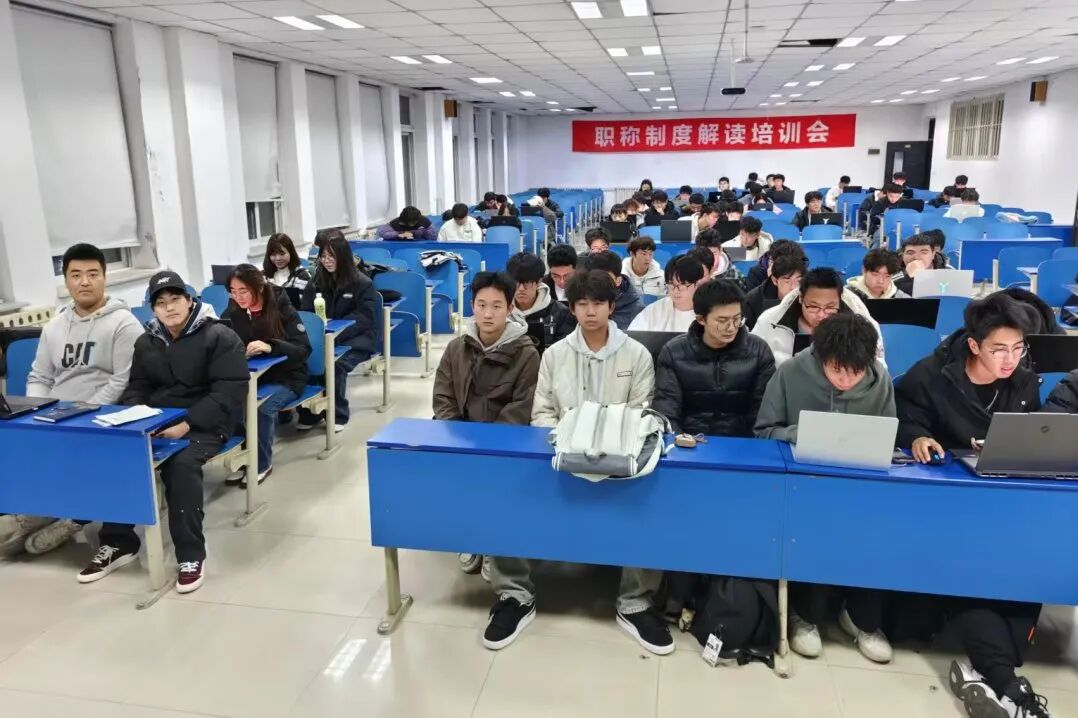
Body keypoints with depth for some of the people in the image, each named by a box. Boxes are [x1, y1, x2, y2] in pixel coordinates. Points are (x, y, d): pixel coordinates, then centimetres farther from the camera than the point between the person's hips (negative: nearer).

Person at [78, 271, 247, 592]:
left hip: (203, 425, -6)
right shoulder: (146, 342, 14)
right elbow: (136, 389, 14)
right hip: (153, 422, 6)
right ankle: (118, 543, -2)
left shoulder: (219, 337, -7)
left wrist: (187, 424, -24)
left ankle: (191, 555, -21)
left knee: (181, 464, -34)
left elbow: (230, 391, -15)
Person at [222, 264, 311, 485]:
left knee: (262, 407, -31)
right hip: (251, 376, 4)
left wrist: (271, 347, -35)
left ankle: (262, 463, -9)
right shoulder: (232, 313, 1)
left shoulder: (283, 309, -11)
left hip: (286, 377, -4)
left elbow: (303, 349, -17)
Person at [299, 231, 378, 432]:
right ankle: (309, 412, -9)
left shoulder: (362, 283, -5)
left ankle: (338, 415, -12)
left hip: (355, 340, -4)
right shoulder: (315, 281, 11)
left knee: (335, 364, -34)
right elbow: (306, 313, 14)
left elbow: (363, 319, -11)